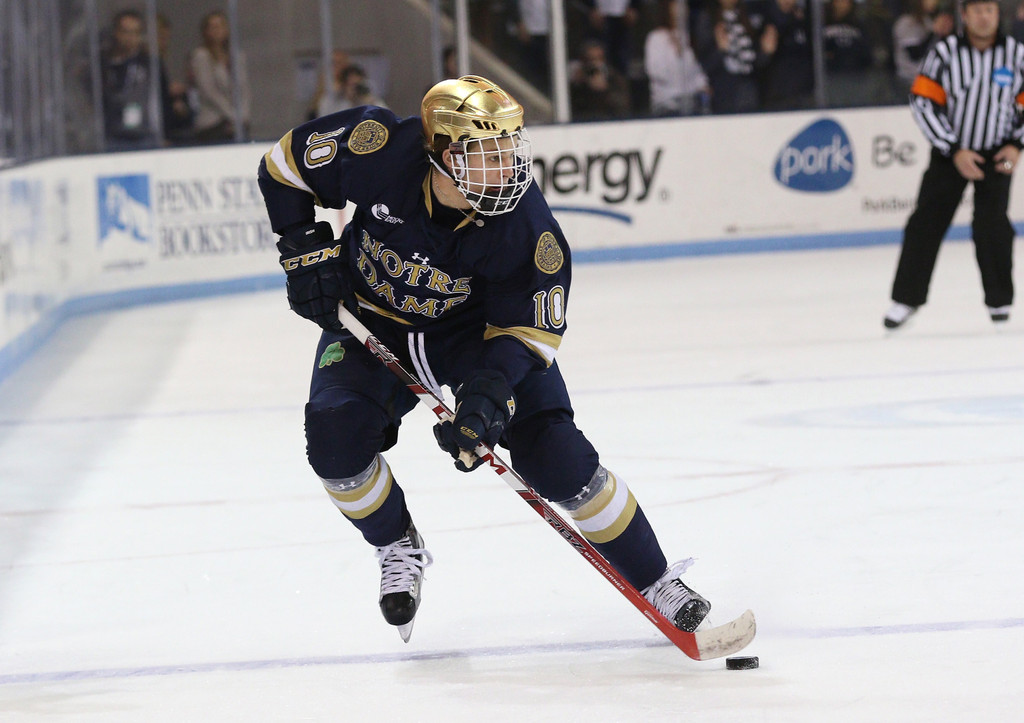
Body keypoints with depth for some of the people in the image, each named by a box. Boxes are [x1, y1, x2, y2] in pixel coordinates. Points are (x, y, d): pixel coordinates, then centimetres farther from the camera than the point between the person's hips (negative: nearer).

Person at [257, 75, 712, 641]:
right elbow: (285, 166, -12)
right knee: (335, 437, -22)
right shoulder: (377, 150, -31)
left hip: (478, 326, -1)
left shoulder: (525, 225, -30)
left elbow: (528, 328, -21)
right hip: (371, 319, 1)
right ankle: (398, 548, 8)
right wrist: (307, 248, -18)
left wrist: (487, 391, -37)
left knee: (554, 457, -14)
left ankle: (655, 584, 1)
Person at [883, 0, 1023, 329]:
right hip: (950, 151, 0)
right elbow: (923, 102, -12)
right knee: (926, 222, -1)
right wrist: (955, 151, -15)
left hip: (996, 154, 0)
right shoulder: (944, 53, -11)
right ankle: (906, 299, 9)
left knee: (990, 225, -11)